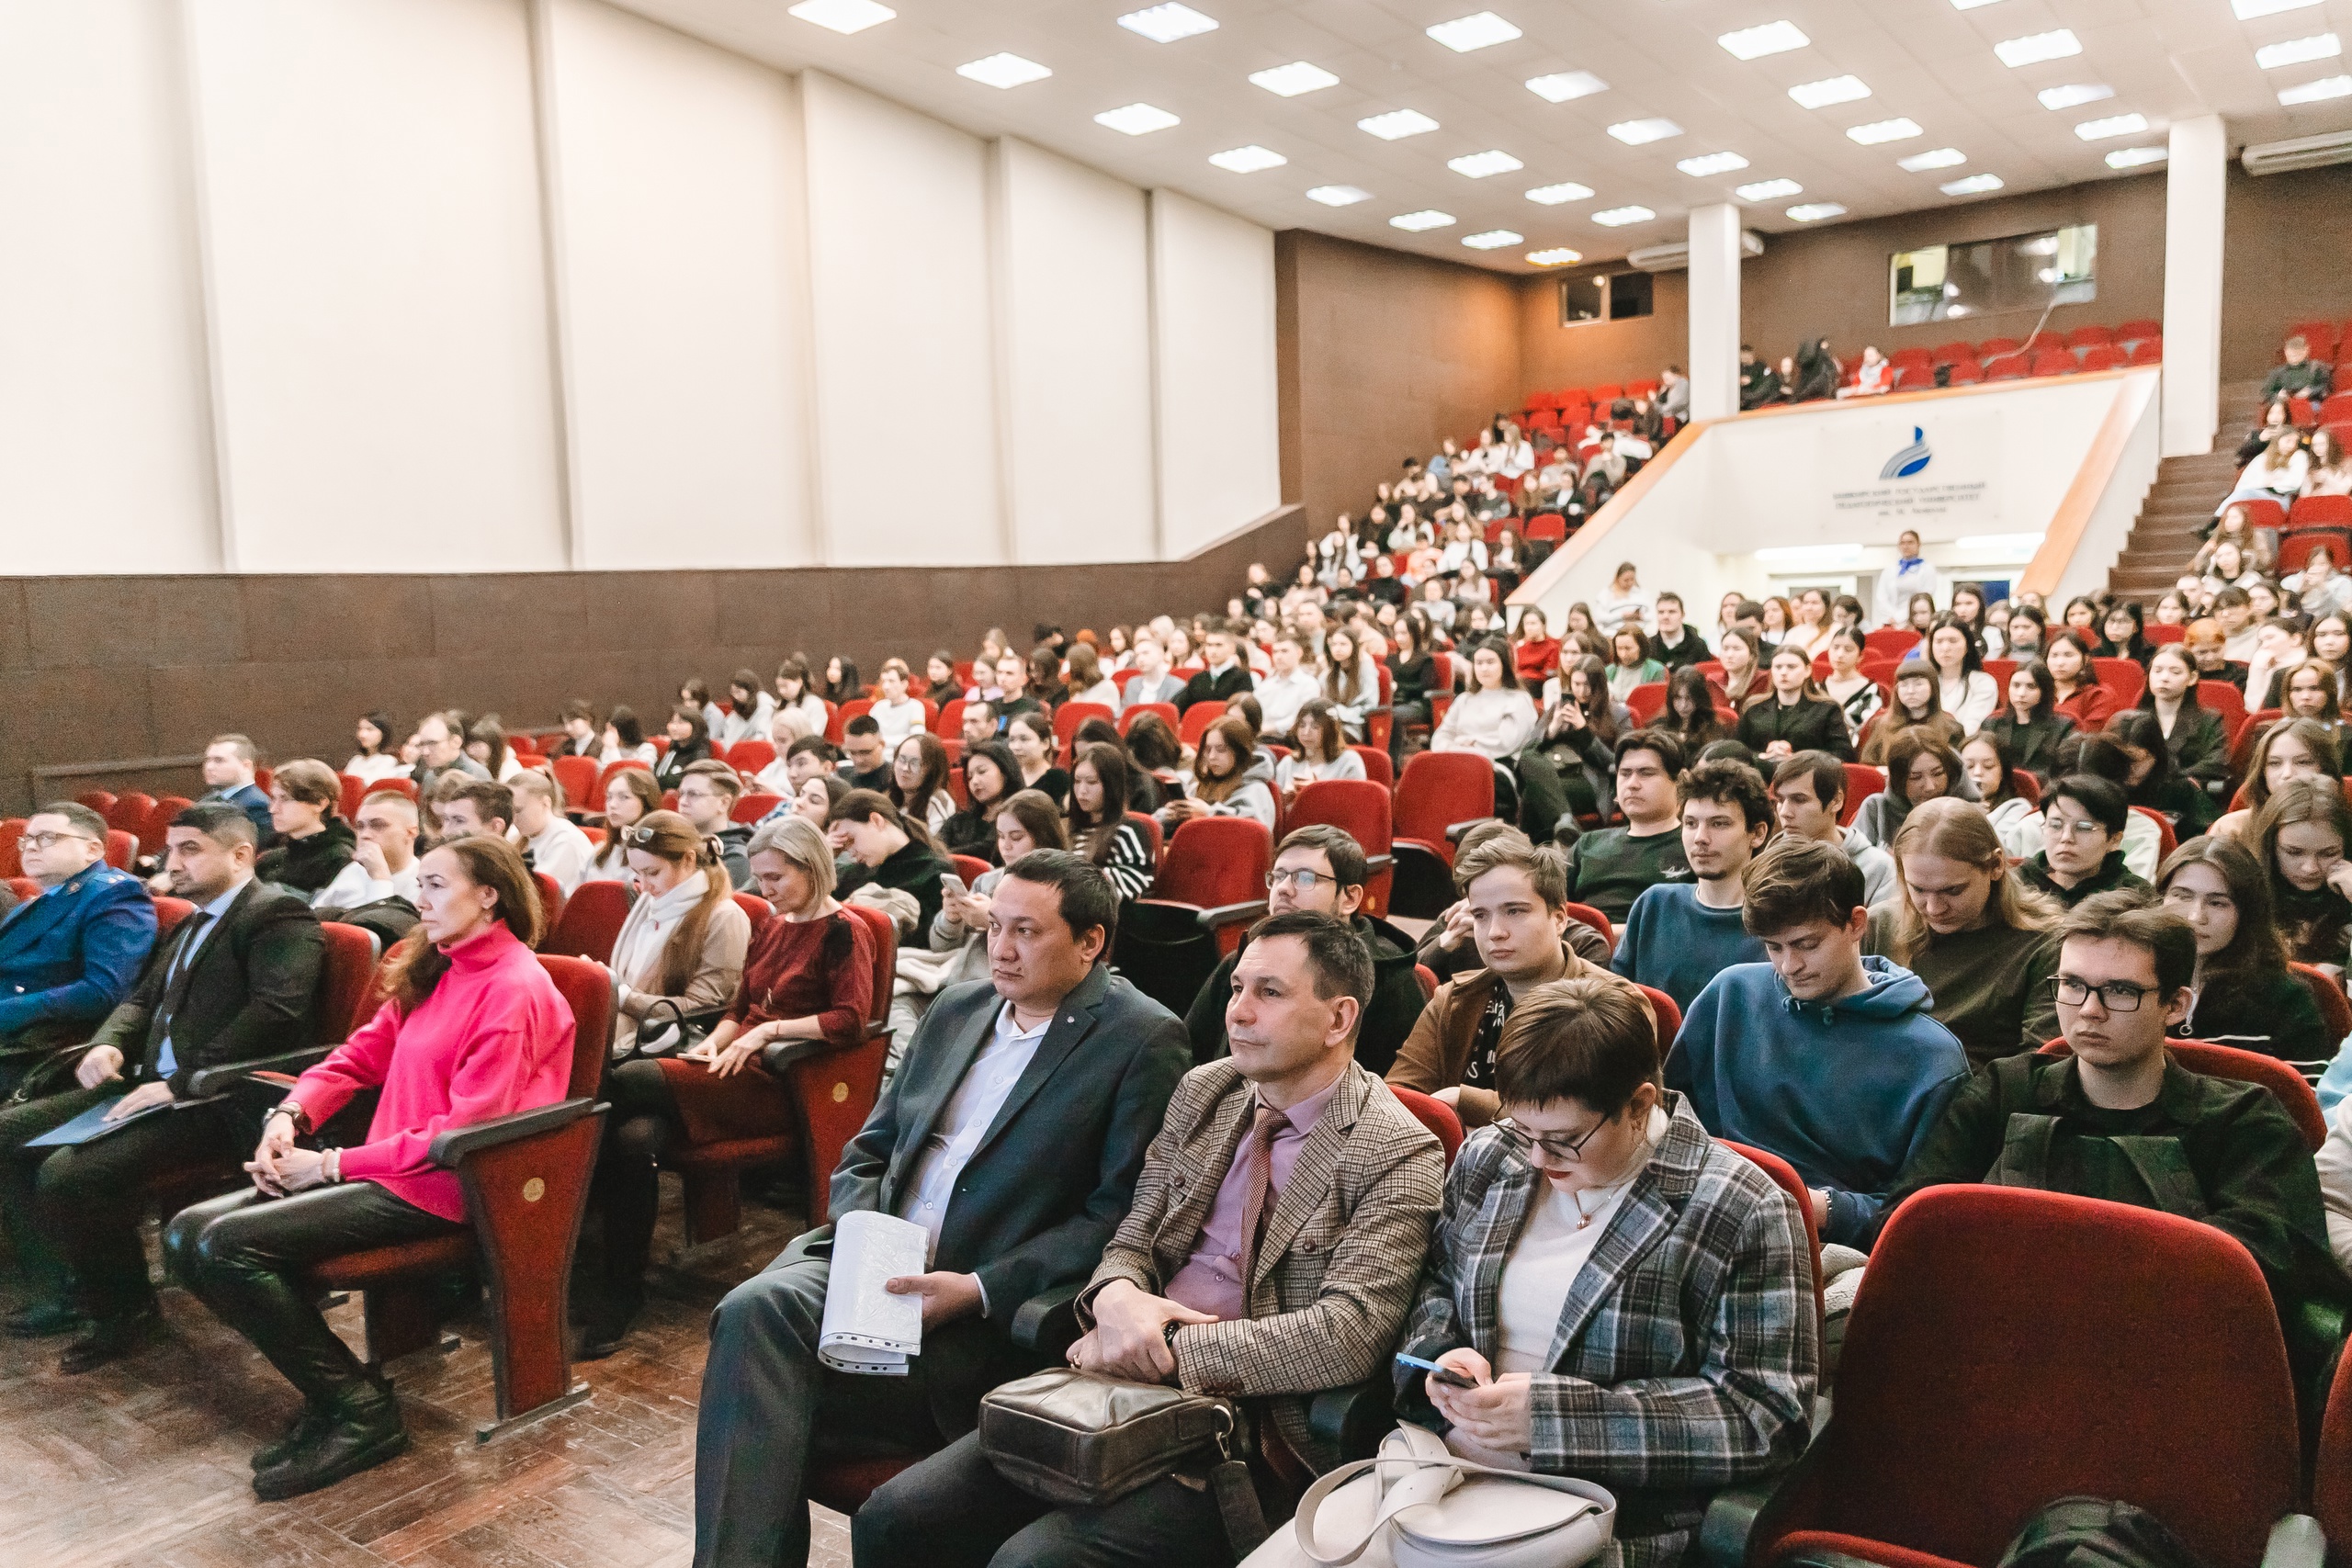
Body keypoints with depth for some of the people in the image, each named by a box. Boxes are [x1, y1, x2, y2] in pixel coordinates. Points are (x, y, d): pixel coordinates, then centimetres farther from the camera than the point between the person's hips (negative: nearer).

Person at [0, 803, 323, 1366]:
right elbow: (144, 998, 25)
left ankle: (124, 1308, 0)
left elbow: (275, 1012, -23)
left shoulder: (277, 914, -11)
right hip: (154, 1084, 10)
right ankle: (64, 1291, 15)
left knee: (68, 1172, -24)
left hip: (221, 1103, -10)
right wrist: (107, 1044, 2)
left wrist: (182, 1084, -24)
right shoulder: (194, 921, 20)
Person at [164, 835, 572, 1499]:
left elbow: (467, 1128, -19)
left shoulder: (514, 990, -15)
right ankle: (329, 1384, 2)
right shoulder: (433, 971, 13)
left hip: (443, 1188, -9)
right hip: (388, 1168, 9)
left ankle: (362, 1411, -6)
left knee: (229, 1244, -20)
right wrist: (291, 1113, -4)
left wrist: (335, 1165, -15)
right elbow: (363, 1053, 16)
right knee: (187, 1233, -2)